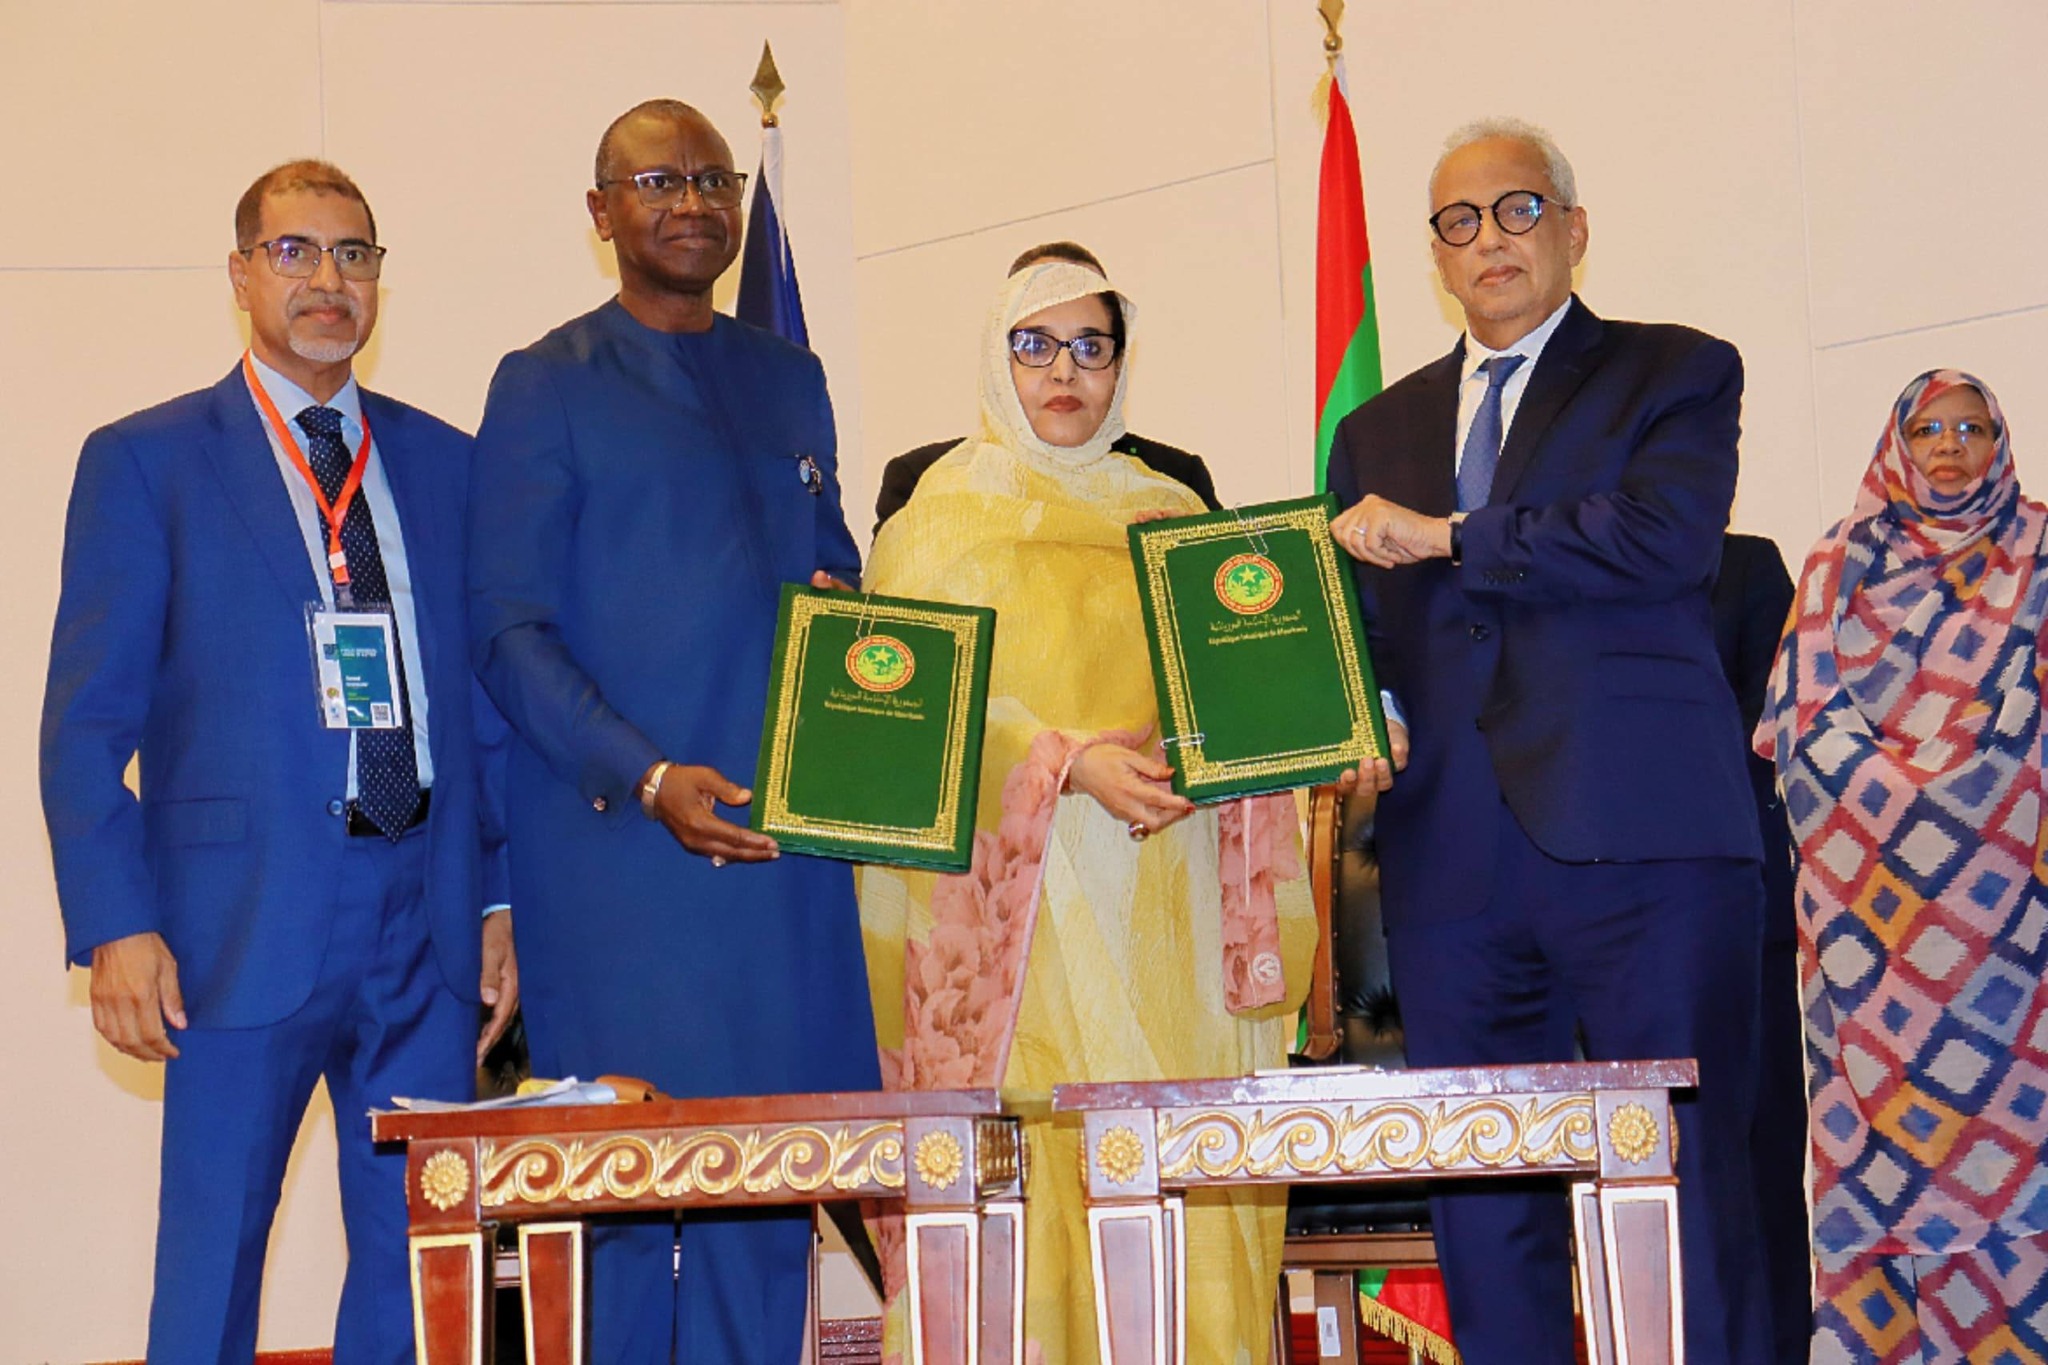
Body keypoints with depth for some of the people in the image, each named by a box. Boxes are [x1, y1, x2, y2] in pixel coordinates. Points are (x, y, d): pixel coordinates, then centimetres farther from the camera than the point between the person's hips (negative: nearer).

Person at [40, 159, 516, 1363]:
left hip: (429, 924, 4)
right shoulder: (147, 462, 2)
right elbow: (86, 722, -2)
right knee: (211, 1267, 1)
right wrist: (117, 926, -11)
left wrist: (501, 899, 7)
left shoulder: (444, 461, 13)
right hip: (248, 924, -4)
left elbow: (485, 701, 14)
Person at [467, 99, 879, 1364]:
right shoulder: (548, 385, 2)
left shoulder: (791, 379, 18)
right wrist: (646, 778, -17)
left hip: (784, 840, 5)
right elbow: (510, 629, -5)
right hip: (623, 839, -5)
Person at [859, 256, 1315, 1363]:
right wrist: (1071, 763, -17)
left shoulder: (1170, 511, 17)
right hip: (1019, 898, -3)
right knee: (1039, 1160, -10)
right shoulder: (943, 514, 6)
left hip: (1163, 901, 3)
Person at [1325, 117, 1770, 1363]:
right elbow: (1362, 631, 22)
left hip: (1639, 840, -4)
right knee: (1483, 1215, 4)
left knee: (1689, 1186, -5)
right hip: (1454, 861, 4)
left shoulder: (1678, 373, 8)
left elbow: (1668, 532, -11)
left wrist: (1449, 538, -6)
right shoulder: (1380, 432, 22)